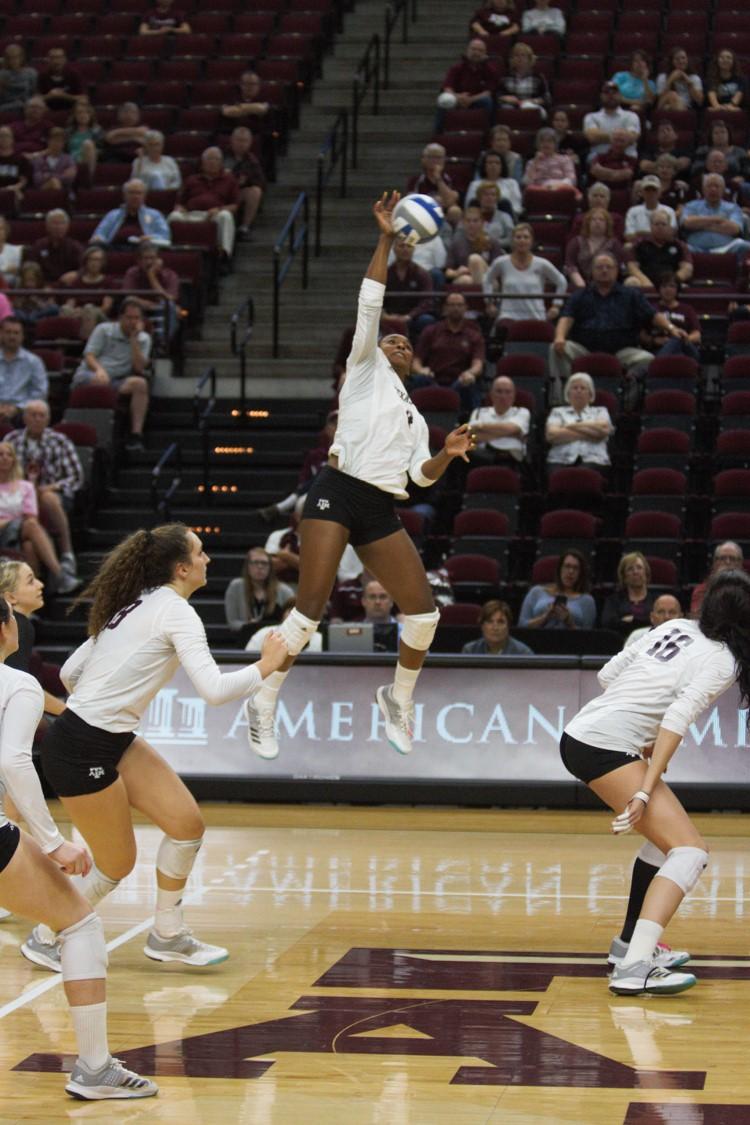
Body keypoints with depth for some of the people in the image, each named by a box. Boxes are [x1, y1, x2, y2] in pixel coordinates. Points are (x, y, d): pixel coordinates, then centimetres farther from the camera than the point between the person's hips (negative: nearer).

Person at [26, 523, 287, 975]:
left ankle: (167, 935, 18)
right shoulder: (176, 611, -14)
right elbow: (214, 690, -25)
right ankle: (46, 938, 23)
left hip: (114, 741, 9)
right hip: (81, 751, -9)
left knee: (188, 823, 6)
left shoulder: (136, 606, 12)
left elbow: (69, 671, 15)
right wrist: (265, 666, -11)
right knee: (117, 865, 4)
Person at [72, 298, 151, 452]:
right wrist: (99, 369, -24)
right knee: (101, 381, -39)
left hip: (117, 382, 2)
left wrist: (134, 339, -4)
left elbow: (139, 368, -1)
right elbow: (89, 356, -1)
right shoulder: (104, 330, 9)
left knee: (140, 383, -28)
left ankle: (136, 433, -32)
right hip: (88, 376, -2)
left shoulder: (143, 339, 14)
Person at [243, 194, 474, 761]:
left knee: (423, 608, -4)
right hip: (337, 493, -6)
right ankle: (263, 707, -2)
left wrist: (448, 454, -4)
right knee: (311, 606, -13)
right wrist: (386, 239, 2)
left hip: (381, 512, 6)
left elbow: (422, 474, 15)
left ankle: (399, 700, 17)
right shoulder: (366, 368, 15)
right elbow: (369, 303, 5)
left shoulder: (414, 416, 28)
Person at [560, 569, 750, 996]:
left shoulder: (677, 627, 16)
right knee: (690, 851, -13)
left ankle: (631, 942, 29)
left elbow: (609, 674, 18)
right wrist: (645, 792, -19)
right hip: (606, 747, -9)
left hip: (580, 733, 9)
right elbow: (677, 719, -17)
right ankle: (634, 968, -27)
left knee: (664, 836, 24)